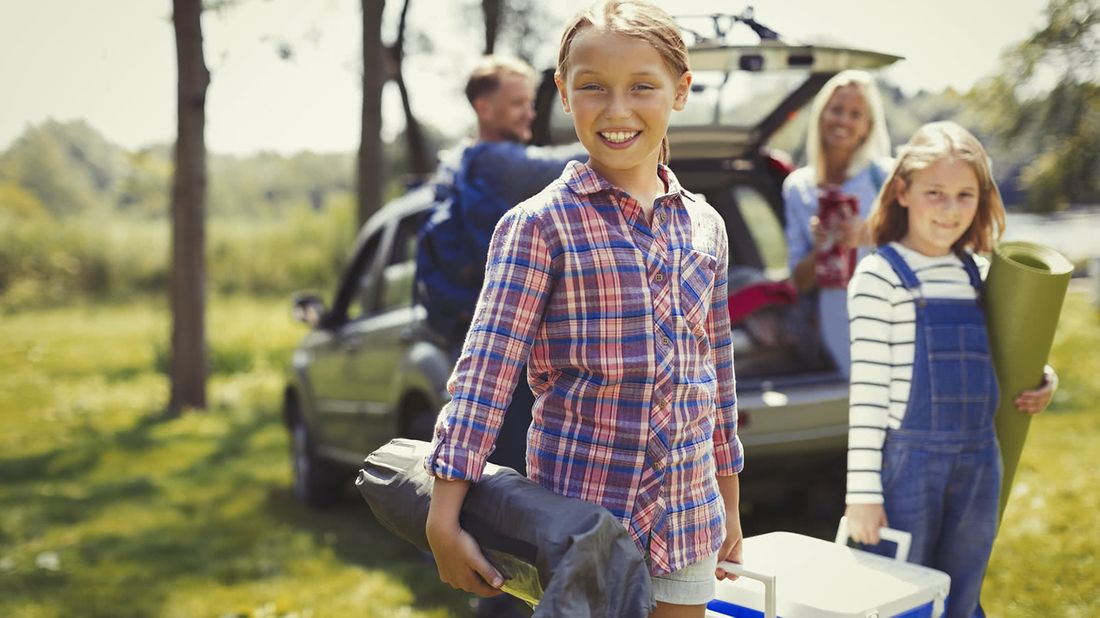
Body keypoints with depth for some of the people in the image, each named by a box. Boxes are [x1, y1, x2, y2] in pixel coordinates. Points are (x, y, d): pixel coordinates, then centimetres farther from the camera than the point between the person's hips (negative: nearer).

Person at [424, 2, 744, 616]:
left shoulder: (704, 226, 6)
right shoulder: (540, 226, -9)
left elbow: (718, 366, 13)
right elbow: (487, 370, -13)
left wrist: (730, 507, 17)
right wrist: (444, 517, -17)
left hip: (689, 519, 5)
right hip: (579, 513, -5)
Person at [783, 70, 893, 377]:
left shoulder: (887, 176, 1)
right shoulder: (797, 187, 10)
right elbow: (800, 281, 11)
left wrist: (872, 235, -16)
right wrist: (820, 248, -9)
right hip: (837, 329, 2)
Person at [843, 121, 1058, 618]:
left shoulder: (979, 274, 10)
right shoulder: (879, 275, -8)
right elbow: (867, 386, -11)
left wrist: (1039, 382, 2)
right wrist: (863, 490, -14)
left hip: (979, 462, 6)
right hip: (909, 460, -5)